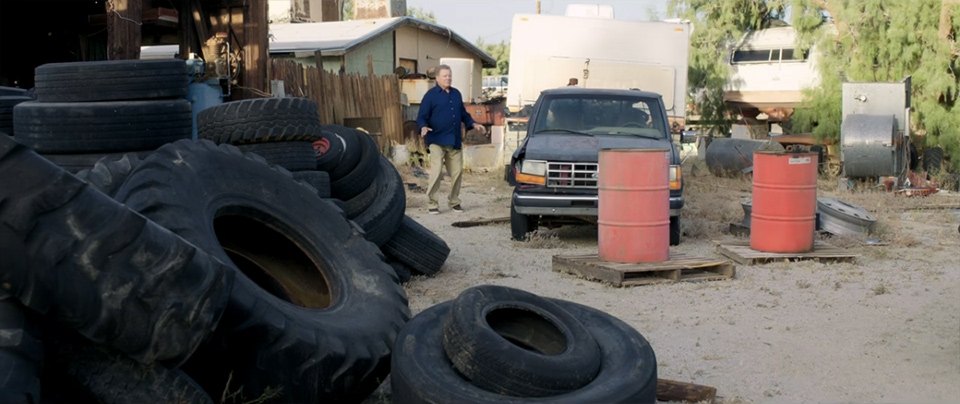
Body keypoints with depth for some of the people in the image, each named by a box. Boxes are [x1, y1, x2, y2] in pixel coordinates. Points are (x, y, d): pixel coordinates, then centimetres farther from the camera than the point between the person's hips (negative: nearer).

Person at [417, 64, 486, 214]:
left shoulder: (456, 94, 14)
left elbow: (463, 114, 25)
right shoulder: (431, 95, -3)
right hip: (437, 141, -5)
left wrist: (474, 124, 12)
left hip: (455, 141, 6)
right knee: (436, 172, -11)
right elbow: (421, 117, -5)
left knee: (457, 172, 7)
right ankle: (432, 203, -1)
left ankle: (454, 201, 23)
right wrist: (423, 127, -25)